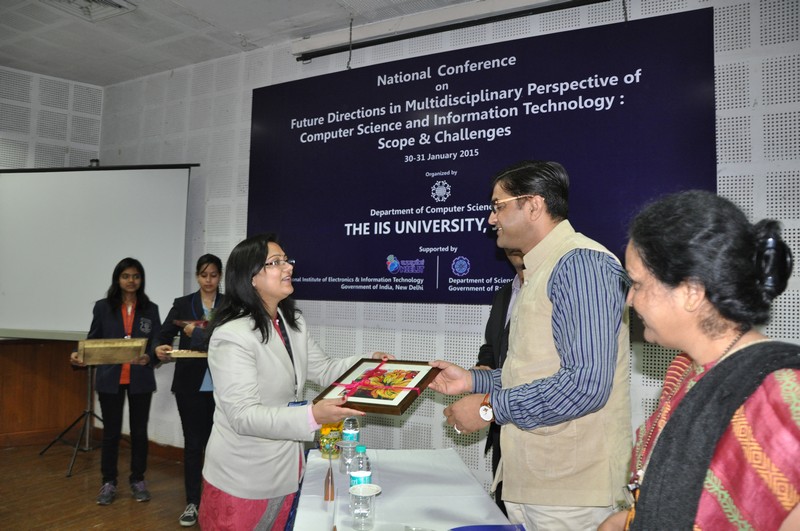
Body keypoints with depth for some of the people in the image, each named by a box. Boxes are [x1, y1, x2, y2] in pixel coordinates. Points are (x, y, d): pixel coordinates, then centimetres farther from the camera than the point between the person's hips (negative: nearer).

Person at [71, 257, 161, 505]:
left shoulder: (150, 309, 1)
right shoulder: (103, 307, 1)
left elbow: (157, 342, -3)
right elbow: (93, 340, 3)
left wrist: (149, 357, -23)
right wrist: (80, 355, -16)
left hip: (140, 379, 1)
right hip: (110, 379, 0)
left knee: (139, 430, 11)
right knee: (111, 431, 8)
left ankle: (138, 480, 25)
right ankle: (108, 482, 23)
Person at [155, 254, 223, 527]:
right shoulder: (182, 304, 4)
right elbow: (163, 335, 0)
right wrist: (160, 348, -21)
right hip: (190, 384, 0)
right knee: (193, 442, 6)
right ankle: (192, 503, 17)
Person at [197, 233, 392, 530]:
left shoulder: (293, 322, 4)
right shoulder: (232, 336, -24)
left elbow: (324, 369, 11)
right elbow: (243, 416, -28)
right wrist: (312, 416, -39)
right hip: (243, 480, -7)